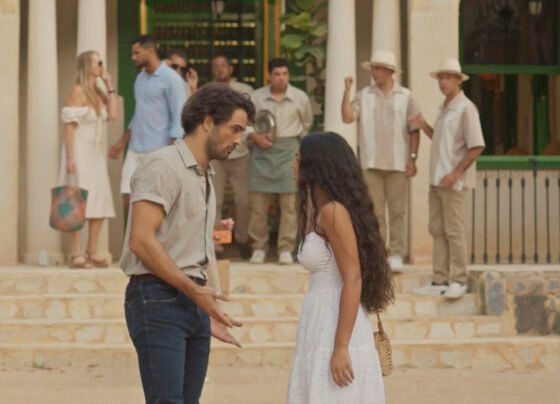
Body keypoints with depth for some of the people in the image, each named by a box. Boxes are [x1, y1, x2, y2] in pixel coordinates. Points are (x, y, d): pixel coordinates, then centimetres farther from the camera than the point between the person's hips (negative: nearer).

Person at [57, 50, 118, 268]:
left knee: (100, 201, 6)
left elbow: (112, 115, 1)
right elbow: (69, 126, -15)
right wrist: (70, 158, -20)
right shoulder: (78, 91, -12)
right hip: (80, 150, -8)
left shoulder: (97, 92, 11)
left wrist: (110, 87, 3)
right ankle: (76, 253, -6)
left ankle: (92, 251, 12)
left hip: (96, 151, 8)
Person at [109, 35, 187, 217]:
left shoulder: (171, 79, -9)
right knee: (128, 198, 4)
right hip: (135, 150, 7)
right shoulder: (140, 78, 14)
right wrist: (122, 142, 19)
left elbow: (179, 118, -12)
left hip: (159, 152, -7)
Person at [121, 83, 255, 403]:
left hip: (192, 303, 9)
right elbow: (141, 241, -19)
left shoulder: (204, 175, 20)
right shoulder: (164, 166, -9)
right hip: (159, 301, -9)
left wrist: (207, 313, 19)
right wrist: (194, 290, -18)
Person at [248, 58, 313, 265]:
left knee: (289, 203, -3)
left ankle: (286, 249, 1)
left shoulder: (300, 98, 3)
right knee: (258, 203, 0)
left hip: (289, 149, 0)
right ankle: (259, 248, 8)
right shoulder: (256, 97, 0)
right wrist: (255, 137, -8)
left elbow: (307, 124, 18)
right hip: (262, 151, 0)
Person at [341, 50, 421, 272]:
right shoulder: (364, 95, 5)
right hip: (371, 162, 1)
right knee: (374, 210, 3)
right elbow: (347, 117, -5)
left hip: (397, 162, -1)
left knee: (397, 211, 1)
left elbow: (414, 130, 3)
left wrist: (412, 158, -3)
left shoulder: (405, 96, 3)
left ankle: (396, 254, 6)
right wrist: (347, 91, -12)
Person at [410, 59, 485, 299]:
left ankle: (458, 281, 1)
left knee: (453, 230, -5)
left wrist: (456, 173, -19)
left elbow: (476, 146, -15)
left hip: (454, 180, -8)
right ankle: (440, 280, 13)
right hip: (437, 179, 8)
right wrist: (423, 126, 9)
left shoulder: (465, 108, -11)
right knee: (437, 229, 8)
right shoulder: (444, 108, 15)